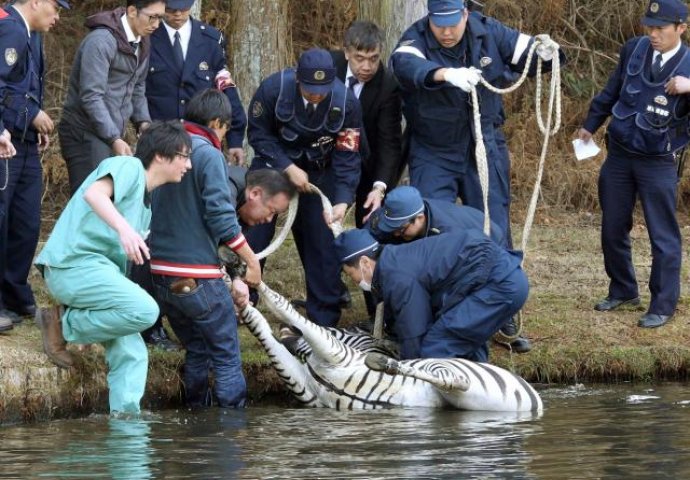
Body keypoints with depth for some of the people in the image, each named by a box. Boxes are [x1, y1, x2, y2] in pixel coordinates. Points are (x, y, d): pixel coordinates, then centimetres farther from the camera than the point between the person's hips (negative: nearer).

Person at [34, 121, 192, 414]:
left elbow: (127, 257, 25)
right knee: (144, 310, -25)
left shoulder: (146, 202, 26)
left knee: (132, 354, 0)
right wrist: (124, 227, -39)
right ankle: (64, 324, -11)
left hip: (99, 270, 9)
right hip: (73, 262, -9)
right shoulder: (129, 167, -2)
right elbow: (94, 193, -23)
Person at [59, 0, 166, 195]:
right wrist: (114, 139, -23)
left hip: (112, 134, 8)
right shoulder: (101, 41, -17)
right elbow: (91, 96, -21)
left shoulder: (142, 43, 10)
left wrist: (142, 121, 3)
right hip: (86, 133, -8)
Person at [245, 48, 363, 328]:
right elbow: (258, 134, -12)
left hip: (318, 174, 1)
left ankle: (324, 321, 7)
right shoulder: (274, 89, -25)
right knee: (252, 237, -3)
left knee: (324, 245, -3)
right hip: (273, 165, -1)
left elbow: (347, 157, -18)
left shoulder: (345, 103, -22)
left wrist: (342, 200, -31)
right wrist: (289, 169, -22)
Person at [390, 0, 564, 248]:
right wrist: (447, 74, -57)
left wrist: (545, 53, -21)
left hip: (485, 148, 3)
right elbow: (405, 63, -39)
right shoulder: (416, 39, -15)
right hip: (433, 152, -3)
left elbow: (530, 56, 5)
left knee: (494, 227, 8)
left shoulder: (488, 31, -3)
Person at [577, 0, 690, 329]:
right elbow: (612, 91, 14)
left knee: (663, 237, -2)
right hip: (619, 155, 5)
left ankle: (663, 306, 7)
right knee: (612, 229, 14)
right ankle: (623, 291, 31)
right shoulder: (634, 49, -2)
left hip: (658, 164, -5)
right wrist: (590, 124, 21)